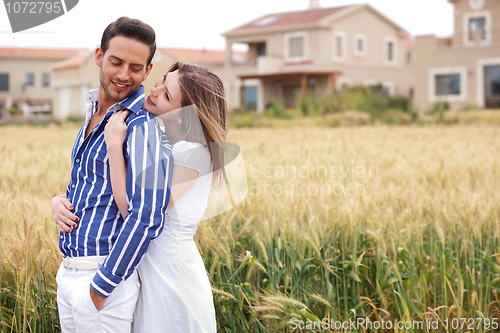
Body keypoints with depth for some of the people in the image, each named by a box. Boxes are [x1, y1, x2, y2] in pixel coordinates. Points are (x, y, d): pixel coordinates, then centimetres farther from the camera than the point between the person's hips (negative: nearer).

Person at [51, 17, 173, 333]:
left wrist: (100, 288, -20)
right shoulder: (95, 112, 12)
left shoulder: (142, 127, -17)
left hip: (104, 278, -8)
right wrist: (59, 200, 2)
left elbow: (147, 219, -25)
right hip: (68, 272, 9)